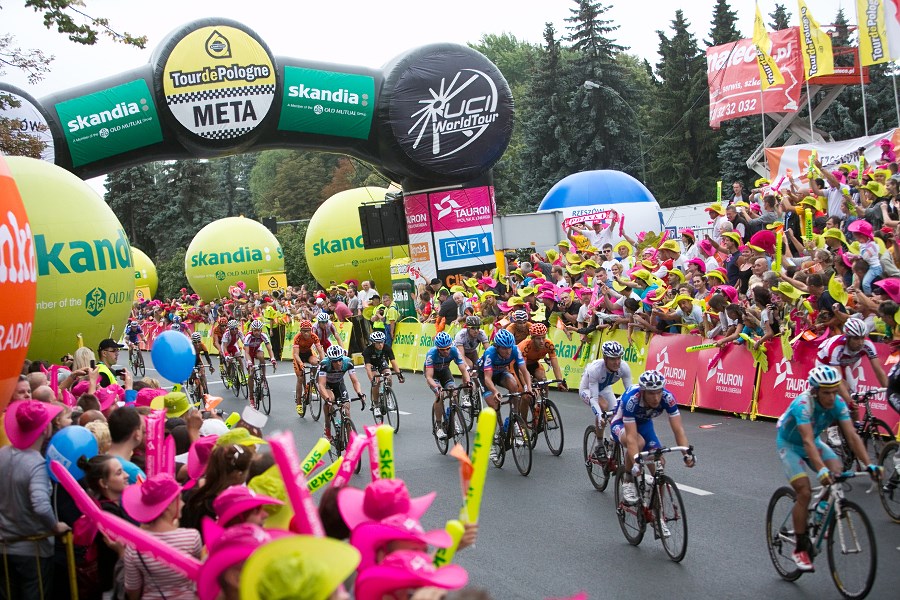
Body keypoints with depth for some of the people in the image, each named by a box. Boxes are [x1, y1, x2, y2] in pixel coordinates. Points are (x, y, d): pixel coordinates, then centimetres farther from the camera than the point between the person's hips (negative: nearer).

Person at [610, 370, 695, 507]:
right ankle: (628, 482, -13)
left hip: (644, 424, 4)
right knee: (639, 443, -37)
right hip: (621, 423, -4)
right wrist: (636, 463, -55)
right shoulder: (631, 399, -40)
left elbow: (678, 429, -31)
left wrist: (687, 454, -46)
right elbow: (631, 436, -44)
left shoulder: (667, 398, -30)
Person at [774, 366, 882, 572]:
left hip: (812, 443, 5)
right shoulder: (802, 404, -36)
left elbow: (852, 436, -25)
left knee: (837, 472, -22)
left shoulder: (838, 404, -21)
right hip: (789, 444, -5)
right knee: (804, 491, -19)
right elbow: (808, 441, -45)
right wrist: (821, 470, -57)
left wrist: (869, 465, -37)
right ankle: (800, 549, -8)